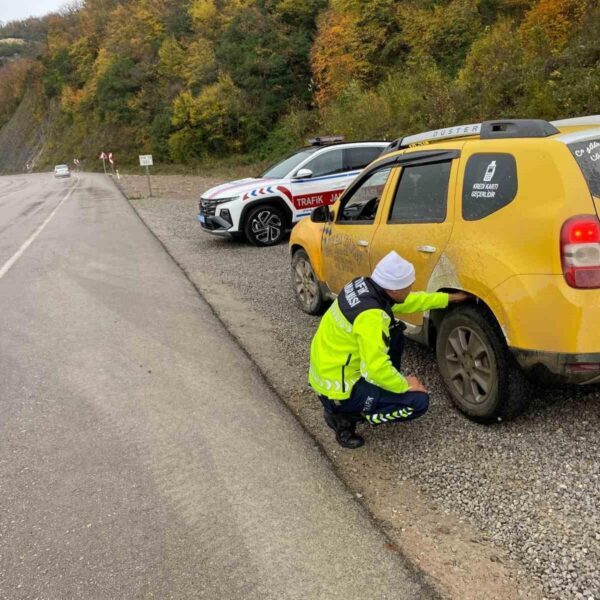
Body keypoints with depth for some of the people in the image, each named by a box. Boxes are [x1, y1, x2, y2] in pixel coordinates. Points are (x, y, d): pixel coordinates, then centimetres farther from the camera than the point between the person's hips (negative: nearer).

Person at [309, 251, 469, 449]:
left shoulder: (365, 285, -2)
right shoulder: (370, 316, -30)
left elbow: (409, 301, 14)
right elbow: (377, 370, -29)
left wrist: (451, 298, 17)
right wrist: (405, 385, -11)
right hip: (335, 388, -9)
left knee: (393, 333, 13)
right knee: (418, 401, -7)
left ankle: (378, 393, 21)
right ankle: (344, 417, 0)